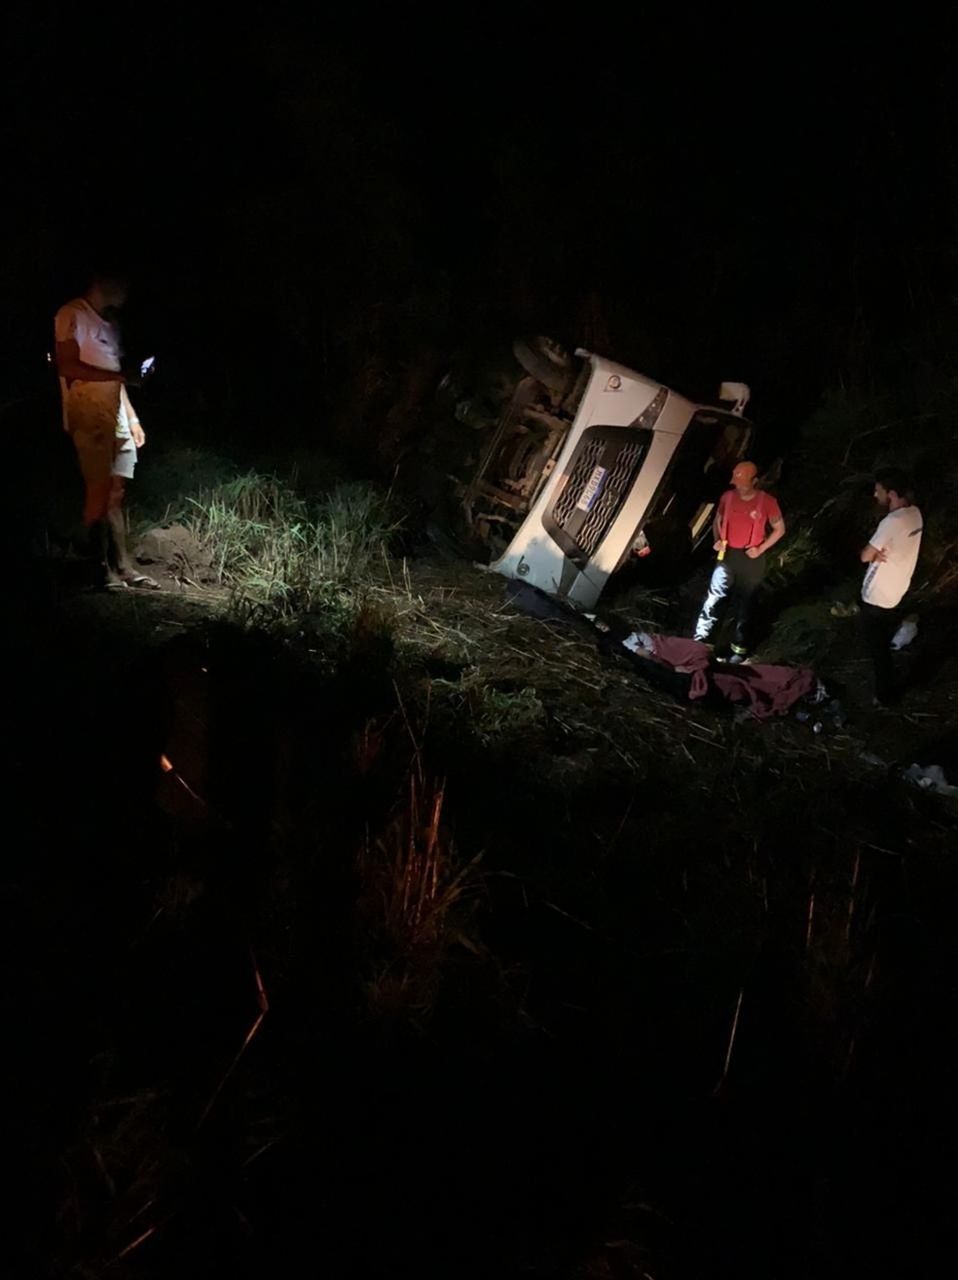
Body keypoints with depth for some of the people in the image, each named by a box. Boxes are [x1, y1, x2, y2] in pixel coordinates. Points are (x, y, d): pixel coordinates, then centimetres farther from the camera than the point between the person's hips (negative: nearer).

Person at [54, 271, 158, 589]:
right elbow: (68, 366, -14)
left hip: (116, 416, 7)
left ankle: (122, 566, 6)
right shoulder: (72, 315, -4)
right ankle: (102, 566, -3)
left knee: (116, 491, 4)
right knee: (100, 489, -8)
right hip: (88, 417, -7)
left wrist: (132, 417, 17)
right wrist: (114, 375, -18)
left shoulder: (109, 321, 21)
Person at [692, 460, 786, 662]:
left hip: (751, 559, -2)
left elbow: (779, 529, -1)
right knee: (713, 599, -2)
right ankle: (698, 641, 4)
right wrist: (717, 540, -4)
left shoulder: (766, 502, -12)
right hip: (728, 556, 2)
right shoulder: (727, 497, -3)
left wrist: (761, 549, -10)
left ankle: (740, 649, 19)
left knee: (743, 605, 8)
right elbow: (717, 521, 14)